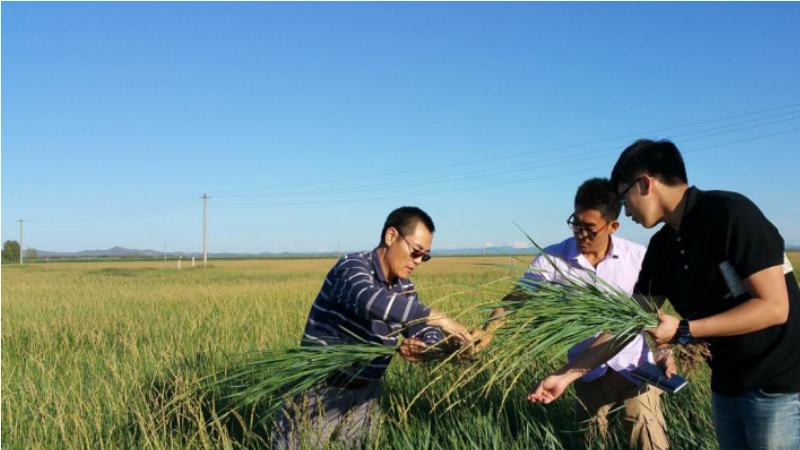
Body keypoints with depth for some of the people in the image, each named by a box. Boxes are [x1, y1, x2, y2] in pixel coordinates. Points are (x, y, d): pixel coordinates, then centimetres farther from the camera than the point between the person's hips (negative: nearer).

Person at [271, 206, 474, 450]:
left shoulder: (404, 287, 4)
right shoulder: (352, 267, -19)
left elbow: (426, 331, 3)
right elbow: (370, 301, -40)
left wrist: (425, 349, -22)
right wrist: (439, 318, -42)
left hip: (364, 394, 7)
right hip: (319, 391, -6)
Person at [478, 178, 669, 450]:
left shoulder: (637, 257, -6)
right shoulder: (552, 259, -9)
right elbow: (515, 299, -10)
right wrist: (488, 332, -26)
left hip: (634, 369, 0)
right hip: (588, 376, 1)